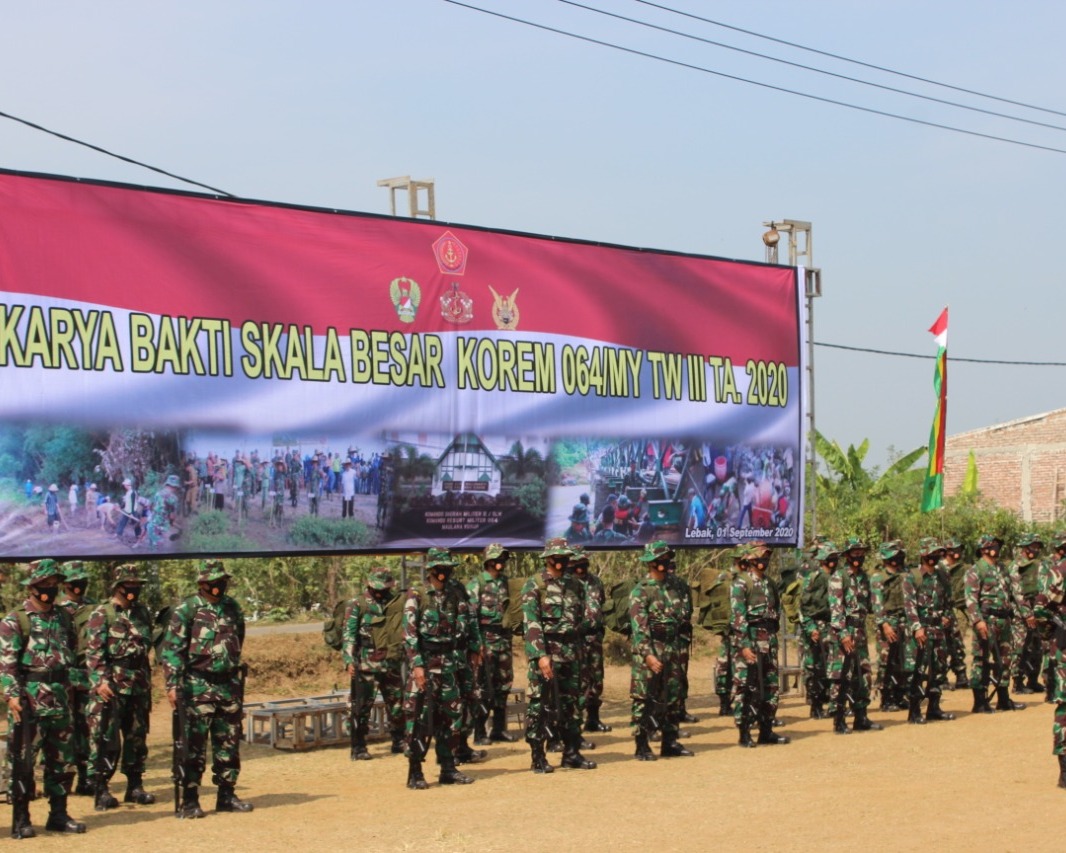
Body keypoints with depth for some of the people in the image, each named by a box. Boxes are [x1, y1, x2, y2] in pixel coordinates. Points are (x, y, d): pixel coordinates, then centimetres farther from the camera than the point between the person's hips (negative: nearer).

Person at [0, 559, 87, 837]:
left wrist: (70, 687, 15)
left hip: (59, 699, 6)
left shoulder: (62, 618, 13)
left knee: (63, 759, 9)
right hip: (29, 701, -6)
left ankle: (58, 815, 19)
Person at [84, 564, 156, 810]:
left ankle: (135, 785, 19)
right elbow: (93, 651, -12)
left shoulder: (142, 613, 13)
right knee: (106, 738, -5)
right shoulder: (101, 615, -5)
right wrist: (100, 681, -21)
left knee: (137, 737, 11)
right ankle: (100, 790, -2)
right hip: (112, 686, -6)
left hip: (139, 685, 6)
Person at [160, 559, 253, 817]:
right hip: (198, 687, -5)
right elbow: (171, 649, -9)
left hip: (229, 686, 5)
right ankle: (190, 800, 2)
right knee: (195, 746, -3)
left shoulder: (232, 607, 9)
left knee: (228, 745, 9)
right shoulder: (186, 610, -7)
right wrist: (172, 685, -16)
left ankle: (227, 795, 18)